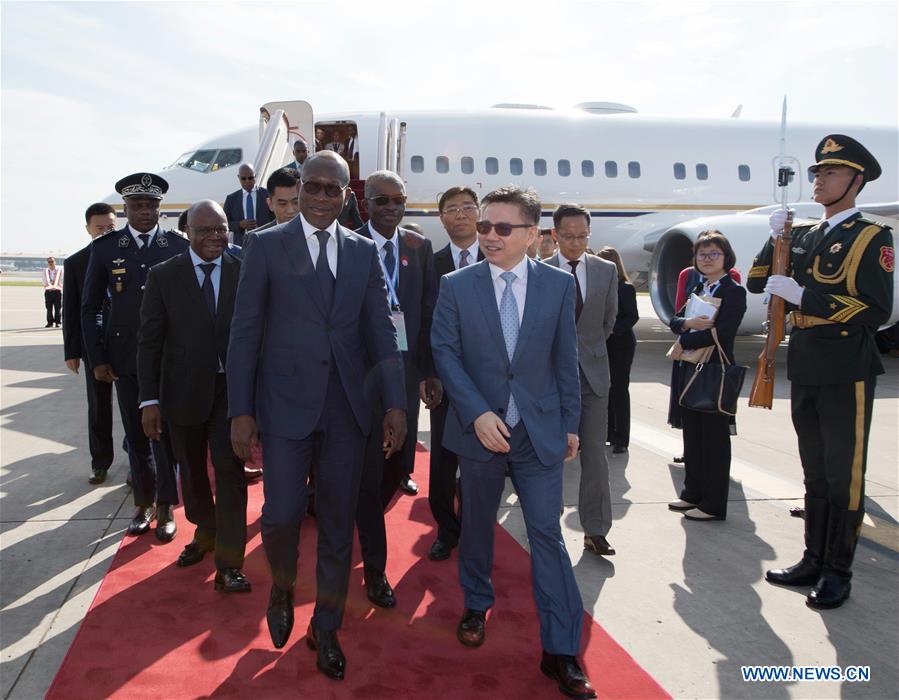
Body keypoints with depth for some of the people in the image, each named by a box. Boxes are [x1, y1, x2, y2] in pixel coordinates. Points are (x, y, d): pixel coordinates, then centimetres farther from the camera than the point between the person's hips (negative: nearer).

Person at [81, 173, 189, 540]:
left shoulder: (179, 246, 0)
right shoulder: (105, 247, 3)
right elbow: (89, 307, 7)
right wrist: (97, 358, 2)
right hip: (125, 358, 2)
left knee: (165, 433, 2)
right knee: (136, 434, 11)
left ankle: (165, 507, 15)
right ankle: (144, 502, 25)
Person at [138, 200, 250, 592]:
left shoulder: (243, 272, -4)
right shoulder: (164, 276, -3)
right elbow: (149, 341, -3)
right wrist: (150, 399, -7)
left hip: (231, 388, -1)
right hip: (184, 391, 2)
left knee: (230, 472, -4)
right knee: (192, 471, 18)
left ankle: (228, 564, 5)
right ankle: (205, 533, 42)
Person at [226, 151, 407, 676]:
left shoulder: (364, 251, 8)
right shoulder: (267, 247, 1)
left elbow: (382, 330, 6)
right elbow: (245, 332, -1)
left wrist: (396, 402, -2)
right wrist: (241, 411, -6)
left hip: (348, 406, 2)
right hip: (286, 403, -2)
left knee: (339, 520, 9)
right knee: (283, 514, -4)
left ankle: (326, 628, 28)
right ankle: (283, 588, 31)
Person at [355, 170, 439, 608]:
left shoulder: (420, 247, 7)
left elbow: (430, 310, 8)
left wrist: (431, 371, 5)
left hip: (407, 367, 4)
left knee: (401, 465, 11)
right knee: (369, 469, 3)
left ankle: (364, 520, 42)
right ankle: (375, 569, 17)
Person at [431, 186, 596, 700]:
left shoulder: (559, 285, 0)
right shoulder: (456, 286, -2)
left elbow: (566, 359, 4)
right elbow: (446, 353, -6)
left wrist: (571, 423, 4)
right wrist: (477, 414, -16)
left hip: (541, 430, 0)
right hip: (481, 427, 1)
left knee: (548, 533, 0)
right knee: (477, 524, 16)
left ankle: (561, 652, 10)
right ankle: (477, 604, 41)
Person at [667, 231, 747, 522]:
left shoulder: (733, 291, -8)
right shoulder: (697, 288, 15)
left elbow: (722, 332, -20)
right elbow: (674, 321, 9)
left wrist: (683, 342, -13)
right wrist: (687, 323, -14)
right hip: (689, 370, 7)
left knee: (714, 439, 1)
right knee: (692, 437, 14)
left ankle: (714, 505, 10)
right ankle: (693, 494, 26)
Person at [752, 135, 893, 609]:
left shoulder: (871, 238, -6)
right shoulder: (805, 237, 13)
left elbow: (876, 310, -16)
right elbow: (757, 284, 12)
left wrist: (803, 295, -20)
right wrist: (775, 240, -2)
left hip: (846, 373, -6)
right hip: (804, 372, 6)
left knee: (844, 476, 3)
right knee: (815, 474, 15)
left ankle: (838, 573, 15)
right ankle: (814, 560, 27)